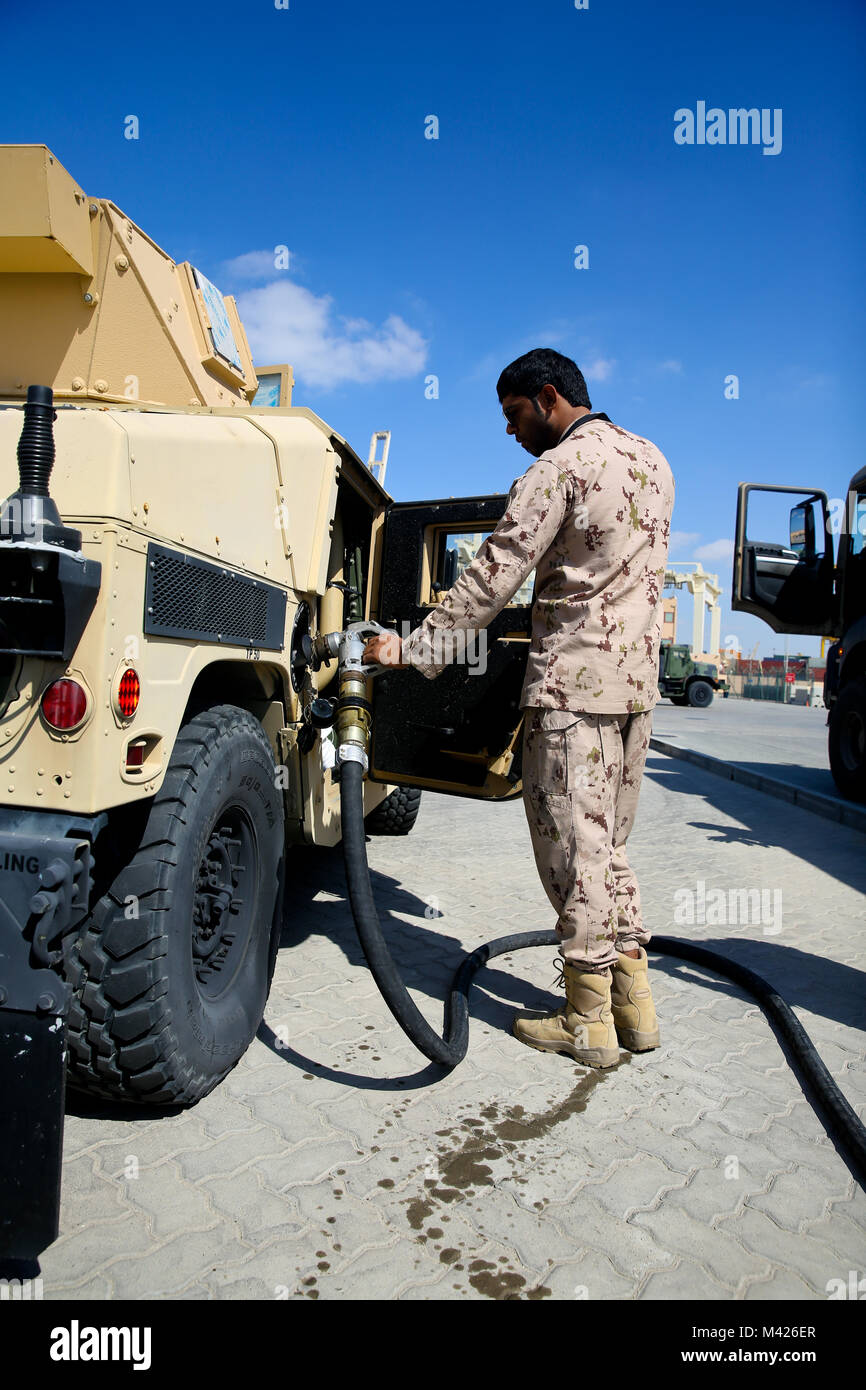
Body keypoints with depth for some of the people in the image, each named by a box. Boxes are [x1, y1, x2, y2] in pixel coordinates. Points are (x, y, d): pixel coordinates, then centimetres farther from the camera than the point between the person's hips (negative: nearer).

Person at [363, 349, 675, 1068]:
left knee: (573, 845, -1)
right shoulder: (652, 459, 16)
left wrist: (414, 649, -10)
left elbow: (492, 578, -15)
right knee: (608, 841, 15)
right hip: (637, 679, 8)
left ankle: (588, 1020, 8)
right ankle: (634, 999, 20)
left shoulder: (558, 469, -10)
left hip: (573, 683, -8)